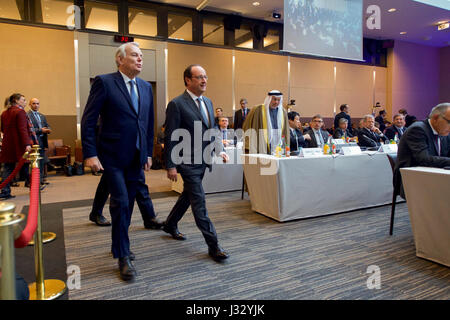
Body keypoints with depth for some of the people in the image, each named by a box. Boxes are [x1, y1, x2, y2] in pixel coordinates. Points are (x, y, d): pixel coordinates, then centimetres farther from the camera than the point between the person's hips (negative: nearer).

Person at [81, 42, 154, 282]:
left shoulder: (146, 87, 11)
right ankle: (123, 257, 9)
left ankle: (119, 244, 33)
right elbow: (88, 121, -8)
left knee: (127, 204, 13)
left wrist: (148, 153, 13)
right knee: (120, 203, -6)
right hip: (112, 157, -5)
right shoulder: (104, 82, -6)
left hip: (136, 158, 6)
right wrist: (90, 154, -14)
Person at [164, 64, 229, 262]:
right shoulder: (177, 104, -12)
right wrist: (170, 166, -14)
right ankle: (213, 245, 3)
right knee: (199, 201, -5)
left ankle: (170, 225, 42)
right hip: (187, 162, -8)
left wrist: (220, 150, 4)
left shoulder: (207, 102, 12)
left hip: (202, 161, 8)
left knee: (188, 196, 21)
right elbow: (170, 137, -13)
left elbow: (213, 130, 18)